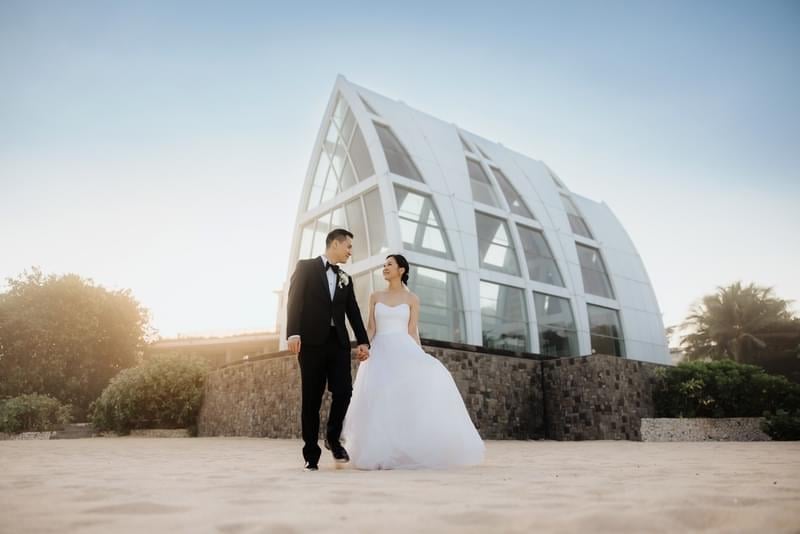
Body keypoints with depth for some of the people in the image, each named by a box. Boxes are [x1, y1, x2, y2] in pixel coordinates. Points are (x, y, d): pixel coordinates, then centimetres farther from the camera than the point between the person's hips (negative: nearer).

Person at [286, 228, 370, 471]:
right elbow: (294, 301, -5)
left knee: (343, 391, -9)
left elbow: (353, 312, 14)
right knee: (311, 399, 0)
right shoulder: (305, 267, 6)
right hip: (312, 341, -4)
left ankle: (333, 437, 17)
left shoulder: (345, 279, 20)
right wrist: (293, 333, -17)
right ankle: (311, 455, 10)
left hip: (338, 342, 4)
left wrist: (363, 341, 2)